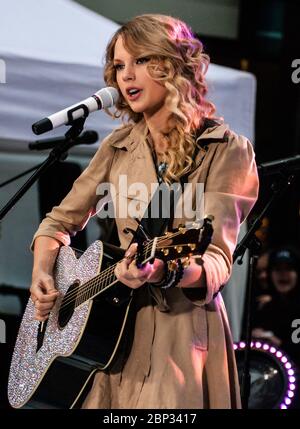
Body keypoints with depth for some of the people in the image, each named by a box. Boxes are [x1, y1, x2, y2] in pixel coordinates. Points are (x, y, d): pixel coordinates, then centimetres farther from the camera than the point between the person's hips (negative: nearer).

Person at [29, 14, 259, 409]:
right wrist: (42, 273, -3)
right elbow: (61, 220, 17)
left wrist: (164, 271, -35)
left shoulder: (225, 150, -7)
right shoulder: (118, 147, 8)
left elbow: (218, 260, -15)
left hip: (184, 330, -4)